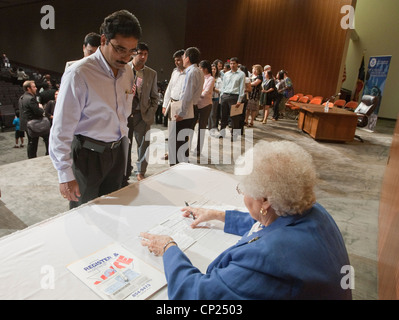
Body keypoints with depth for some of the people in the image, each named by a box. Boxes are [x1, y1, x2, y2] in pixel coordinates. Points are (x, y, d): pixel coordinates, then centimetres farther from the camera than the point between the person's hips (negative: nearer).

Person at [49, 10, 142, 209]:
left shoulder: (128, 71, 3)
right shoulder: (79, 74, -19)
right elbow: (61, 129, -17)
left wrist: (122, 142, 16)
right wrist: (65, 175, -17)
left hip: (118, 151, 6)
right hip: (89, 153, -6)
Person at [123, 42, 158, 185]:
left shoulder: (152, 74, 7)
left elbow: (154, 97, 9)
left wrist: (150, 114, -1)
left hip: (143, 114, 1)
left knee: (143, 144, 5)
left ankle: (140, 172, 24)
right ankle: (125, 175, 20)